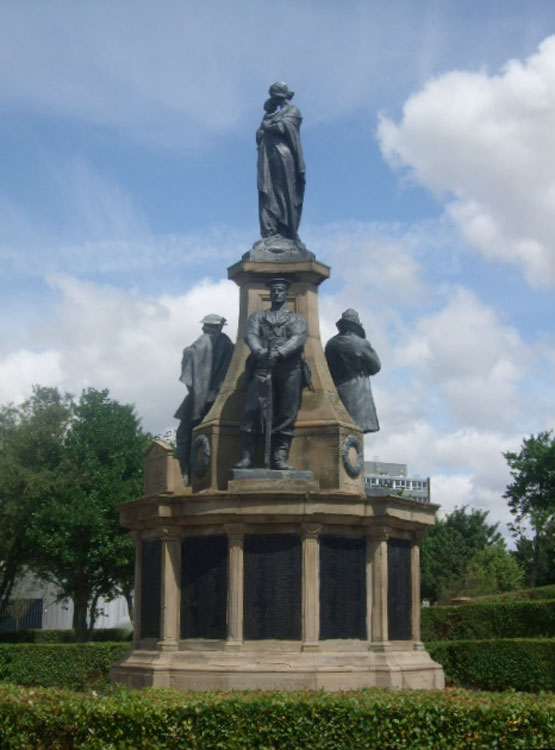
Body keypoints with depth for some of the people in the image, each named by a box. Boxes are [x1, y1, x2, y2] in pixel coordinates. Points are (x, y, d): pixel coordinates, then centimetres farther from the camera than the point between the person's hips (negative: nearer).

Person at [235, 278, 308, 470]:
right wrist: (259, 350, -19)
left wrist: (279, 351, -19)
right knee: (253, 410, -14)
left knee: (286, 414, -8)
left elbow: (299, 338, 2)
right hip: (262, 366, 0)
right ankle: (246, 456, -17)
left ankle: (280, 456, -10)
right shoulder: (257, 317, 26)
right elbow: (251, 335, 5)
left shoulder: (297, 319, 23)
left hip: (289, 368, 0)